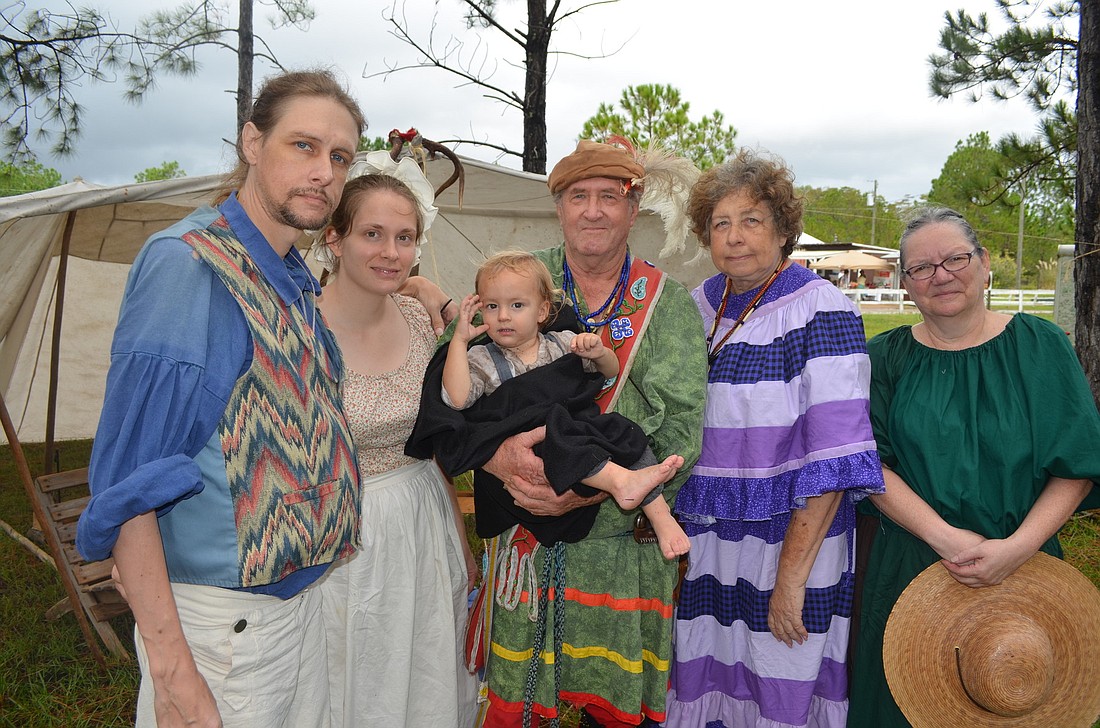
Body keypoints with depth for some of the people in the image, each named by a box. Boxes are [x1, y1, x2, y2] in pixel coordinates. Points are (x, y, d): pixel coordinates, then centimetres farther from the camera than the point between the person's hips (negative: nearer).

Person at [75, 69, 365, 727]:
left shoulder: (298, 281, 7)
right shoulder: (186, 262, -18)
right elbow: (128, 483, -20)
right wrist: (169, 667, -21)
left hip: (305, 598, 8)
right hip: (221, 621, -8)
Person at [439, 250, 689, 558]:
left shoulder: (562, 343, 15)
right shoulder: (482, 360, 6)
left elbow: (610, 374, 21)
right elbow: (456, 399, -13)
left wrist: (599, 353, -3)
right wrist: (459, 339, -12)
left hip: (584, 434, 4)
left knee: (624, 431, -20)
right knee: (551, 422, -35)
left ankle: (659, 514, -18)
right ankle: (622, 481, -45)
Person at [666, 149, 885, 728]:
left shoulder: (820, 310, -12)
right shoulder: (697, 307, 6)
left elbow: (833, 456, -17)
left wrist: (792, 575, -19)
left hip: (790, 542, -5)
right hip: (701, 542, 5)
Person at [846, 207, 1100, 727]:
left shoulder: (1039, 345, -1)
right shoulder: (885, 358, 0)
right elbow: (871, 464, -7)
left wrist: (1018, 547, -17)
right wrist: (945, 536, -19)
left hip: (1022, 567, 0)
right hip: (908, 566, 0)